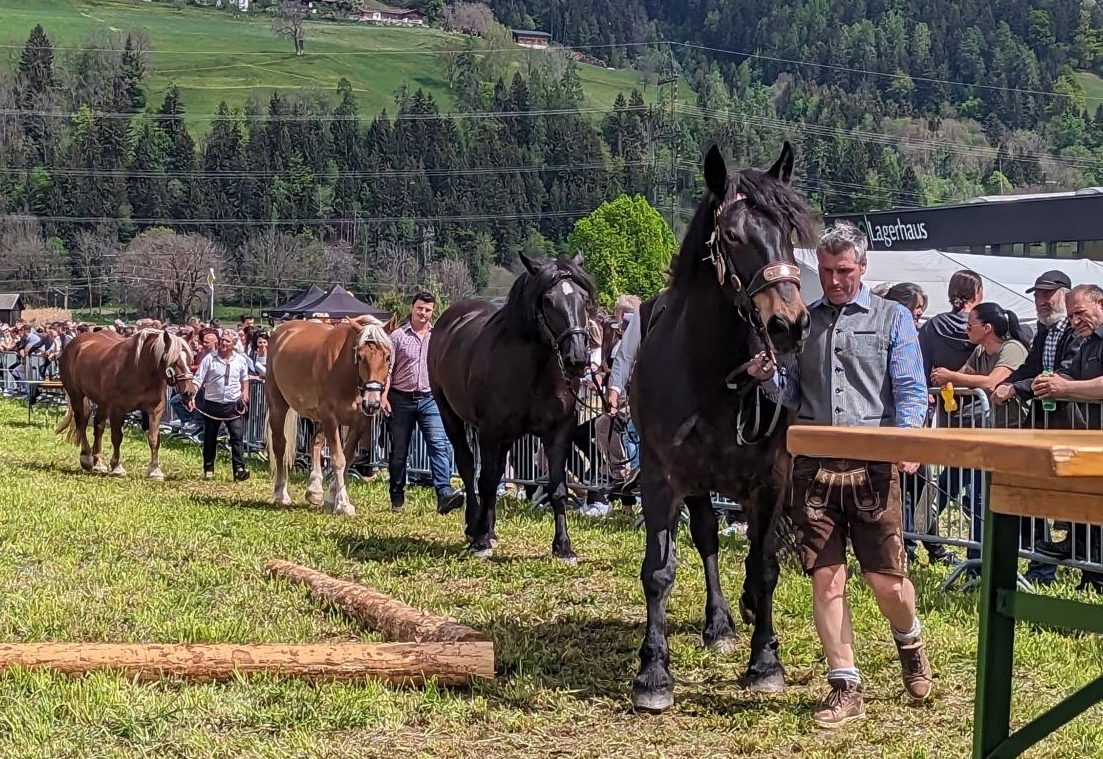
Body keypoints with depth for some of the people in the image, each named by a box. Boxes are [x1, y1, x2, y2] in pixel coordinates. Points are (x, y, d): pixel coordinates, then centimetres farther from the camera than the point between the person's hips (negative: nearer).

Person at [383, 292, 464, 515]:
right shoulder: (398, 336, 2)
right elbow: (387, 368, 0)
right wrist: (383, 396, -11)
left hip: (430, 399, 1)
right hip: (401, 399, -1)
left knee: (440, 445, -14)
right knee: (399, 451, 7)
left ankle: (444, 493, -23)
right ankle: (397, 498, 17)